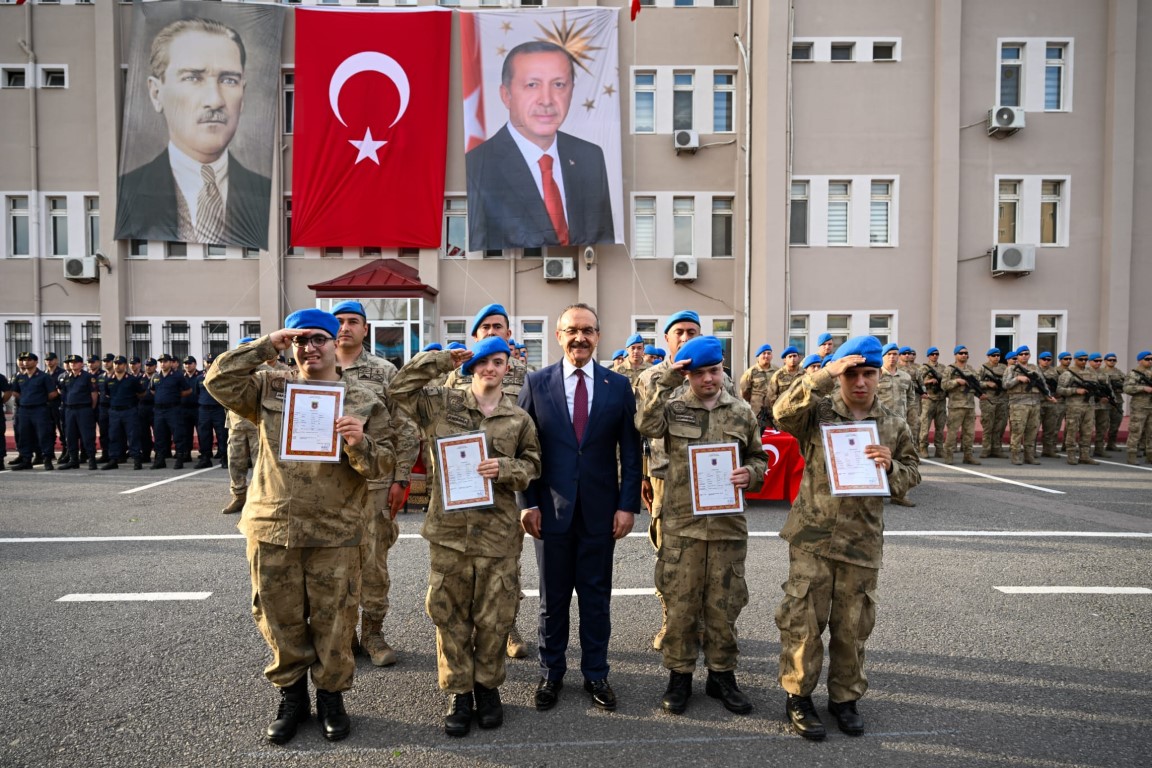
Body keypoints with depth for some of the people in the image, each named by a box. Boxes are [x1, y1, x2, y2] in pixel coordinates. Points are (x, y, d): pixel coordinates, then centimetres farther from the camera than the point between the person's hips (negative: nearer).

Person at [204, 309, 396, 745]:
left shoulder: (364, 402, 1)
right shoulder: (270, 388, 8)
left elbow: (382, 466, -2)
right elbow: (219, 379, -5)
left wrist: (359, 444, -23)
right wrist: (268, 345, -6)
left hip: (334, 533, -1)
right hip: (271, 528, 2)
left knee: (333, 623, 9)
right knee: (280, 621, 14)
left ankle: (331, 697, 30)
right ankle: (291, 697, 34)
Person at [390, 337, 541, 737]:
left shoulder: (520, 419, 6)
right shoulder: (442, 403, 3)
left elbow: (532, 465, 10)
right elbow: (400, 387, -3)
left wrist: (505, 468, -11)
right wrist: (445, 359, -5)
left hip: (499, 531, 1)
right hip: (449, 526, 0)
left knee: (494, 616, 9)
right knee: (450, 614, 9)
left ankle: (488, 685, 30)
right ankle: (459, 690, 26)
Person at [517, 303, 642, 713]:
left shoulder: (618, 385, 1)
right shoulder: (536, 383, -1)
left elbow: (630, 451, 1)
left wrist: (628, 505, -4)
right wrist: (527, 502, -5)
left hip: (600, 510, 1)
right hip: (551, 508, 0)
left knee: (596, 595, 12)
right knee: (552, 596, 13)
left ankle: (596, 673, 30)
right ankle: (551, 672, 31)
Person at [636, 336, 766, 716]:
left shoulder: (742, 411, 6)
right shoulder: (673, 406, 0)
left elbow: (758, 457, 15)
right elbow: (647, 425, -21)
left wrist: (750, 474, -7)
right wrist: (665, 381, -21)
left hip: (728, 524, 2)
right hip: (681, 523, -2)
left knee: (724, 605, 11)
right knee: (680, 603, 7)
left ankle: (722, 675, 30)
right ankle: (679, 675, 25)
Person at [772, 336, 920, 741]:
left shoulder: (893, 426, 6)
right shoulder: (818, 412, -3)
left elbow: (912, 473, 12)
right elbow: (783, 412, -23)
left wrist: (890, 466, -11)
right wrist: (823, 374, -27)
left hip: (862, 542, 3)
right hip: (812, 536, -2)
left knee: (852, 625, 13)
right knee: (803, 619, 2)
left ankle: (845, 696, 32)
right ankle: (799, 696, 20)